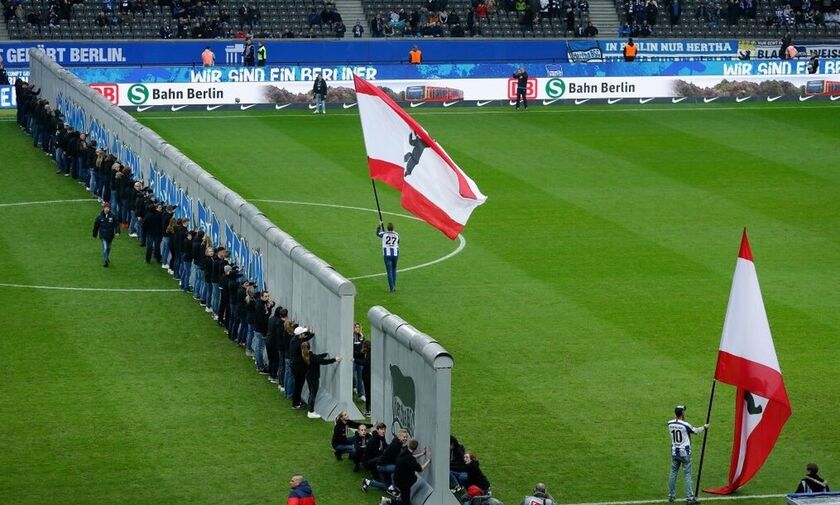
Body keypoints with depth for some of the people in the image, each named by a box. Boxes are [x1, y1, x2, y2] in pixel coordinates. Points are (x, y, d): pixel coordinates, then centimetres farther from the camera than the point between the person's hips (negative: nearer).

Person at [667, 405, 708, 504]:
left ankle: (671, 496, 18)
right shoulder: (685, 425, -18)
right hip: (684, 453, -5)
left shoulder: (670, 424, -5)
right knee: (687, 475, 1)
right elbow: (695, 431, -1)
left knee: (673, 473, 14)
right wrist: (704, 427, 19)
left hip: (674, 452, 5)